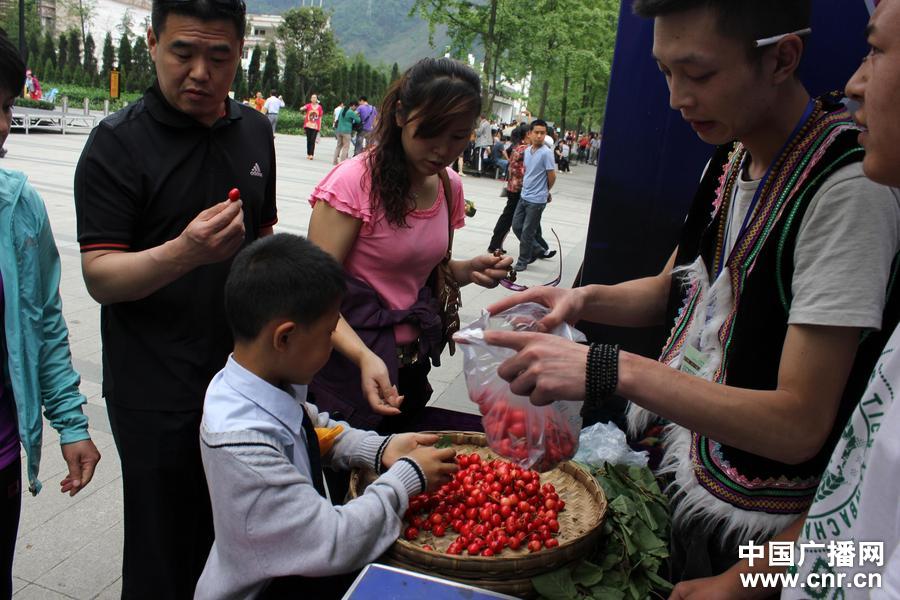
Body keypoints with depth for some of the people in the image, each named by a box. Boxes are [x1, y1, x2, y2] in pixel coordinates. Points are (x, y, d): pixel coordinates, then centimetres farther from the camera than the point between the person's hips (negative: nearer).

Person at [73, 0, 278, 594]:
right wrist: (185, 252, -33)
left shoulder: (255, 130, 6)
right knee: (164, 552, 9)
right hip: (156, 393, -5)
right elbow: (99, 277, -15)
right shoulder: (117, 144, -11)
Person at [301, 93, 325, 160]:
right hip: (308, 125, 1)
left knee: (313, 140, -8)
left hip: (315, 126, -1)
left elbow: (320, 117, 8)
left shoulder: (319, 107, 3)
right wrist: (303, 108, -38)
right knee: (308, 140, 6)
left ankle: (311, 154, -11)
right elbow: (301, 109, -13)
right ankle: (308, 154, 13)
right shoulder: (308, 105, 2)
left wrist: (320, 126, 5)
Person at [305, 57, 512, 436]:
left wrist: (469, 271, -4)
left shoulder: (450, 186, 3)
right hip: (350, 364, -6)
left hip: (411, 364, 6)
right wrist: (365, 357, -35)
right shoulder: (354, 181, -19)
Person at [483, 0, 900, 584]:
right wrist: (584, 299, -10)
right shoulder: (730, 158, -1)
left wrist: (612, 371, -35)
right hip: (684, 466, 7)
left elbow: (799, 427, -29)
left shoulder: (849, 188, -27)